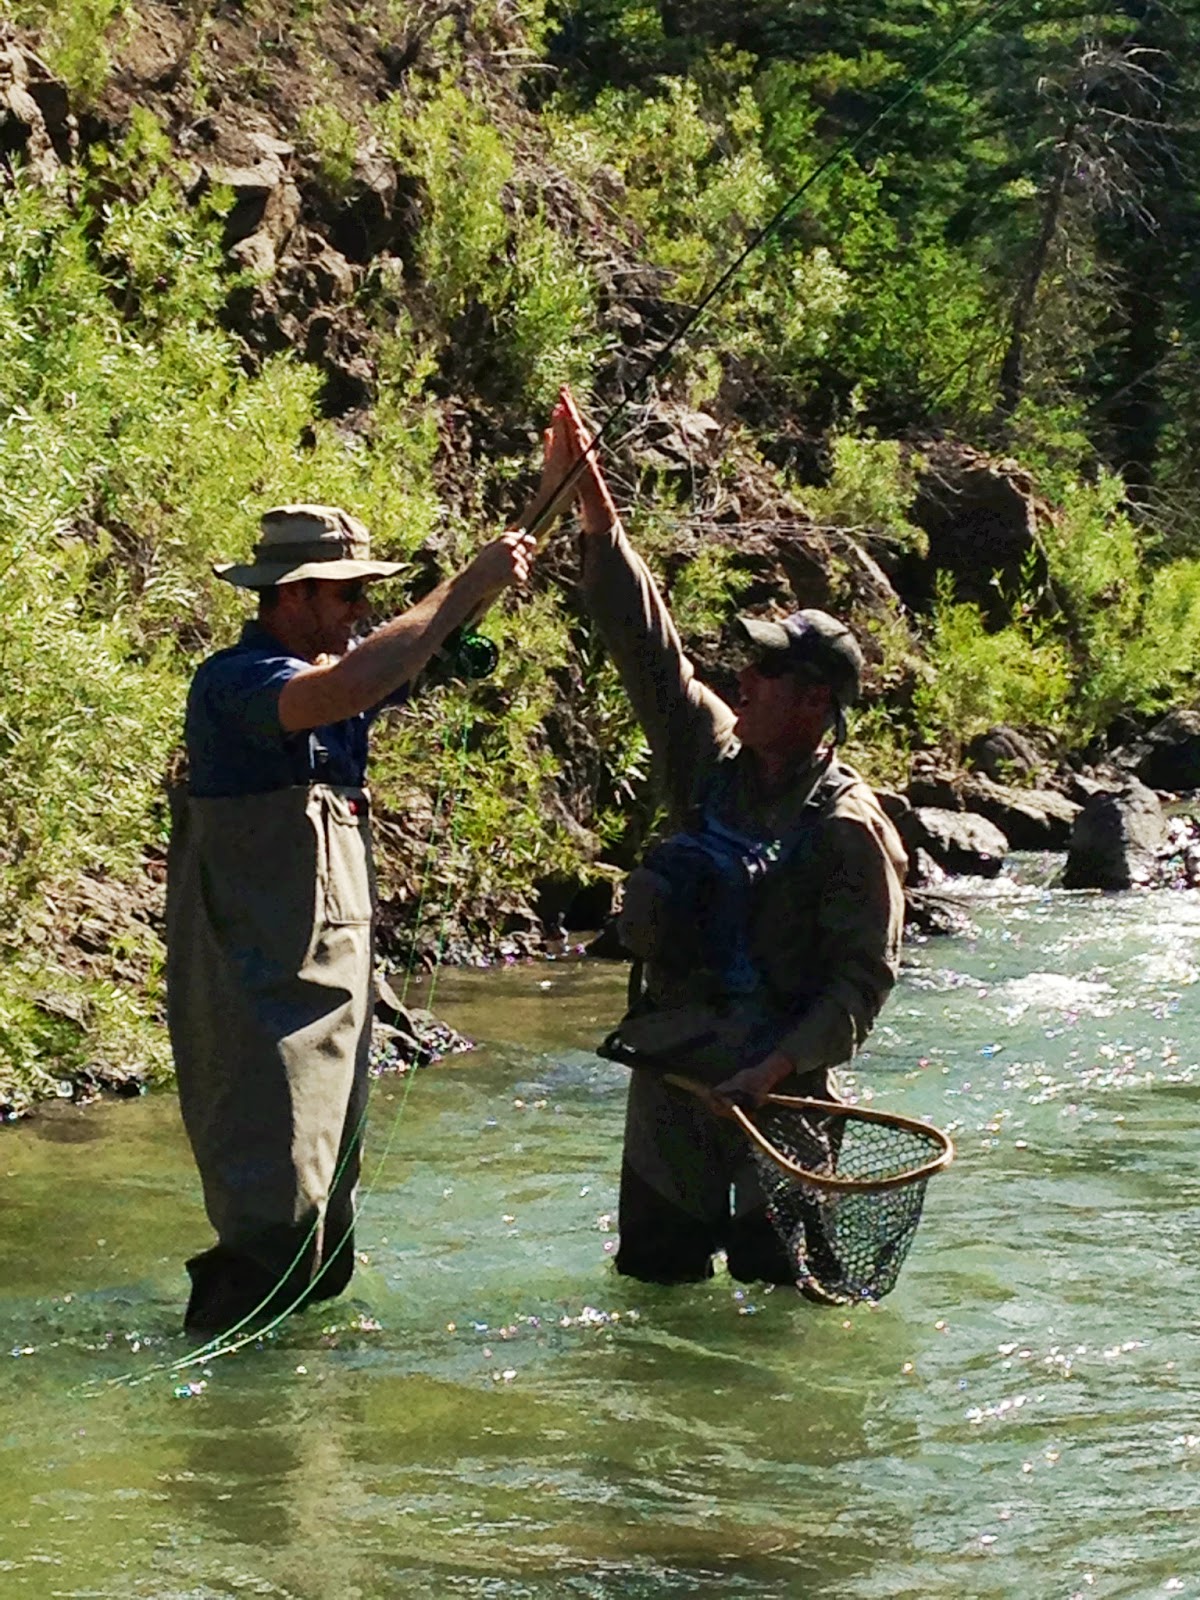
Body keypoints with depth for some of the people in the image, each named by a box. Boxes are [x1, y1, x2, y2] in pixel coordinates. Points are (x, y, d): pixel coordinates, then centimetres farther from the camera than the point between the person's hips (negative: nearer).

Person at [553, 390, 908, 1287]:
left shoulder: (850, 825, -12)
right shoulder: (712, 758, 5)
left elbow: (865, 977, -14)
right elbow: (645, 639, 5)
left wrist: (782, 1065, -25)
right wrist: (596, 509, 0)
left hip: (775, 1087, -6)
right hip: (669, 1074, 6)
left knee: (774, 1282, 0)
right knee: (652, 1270, 13)